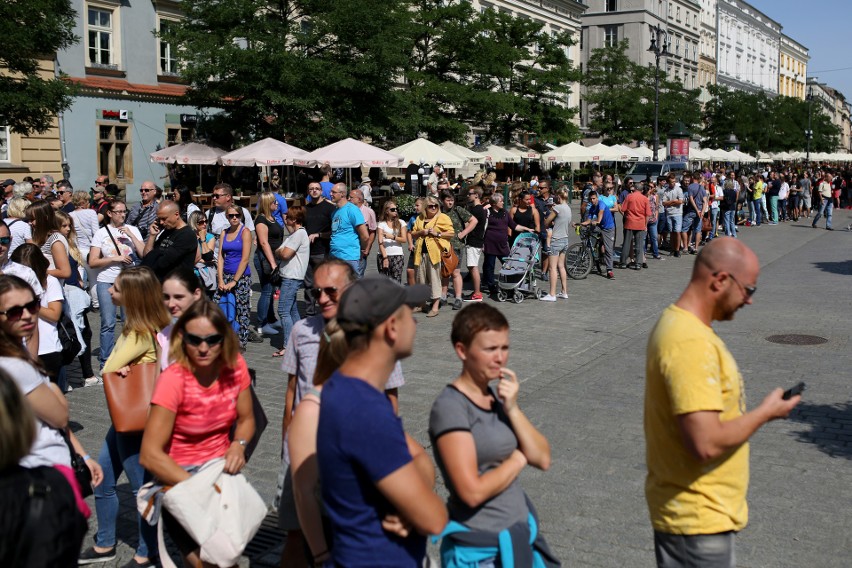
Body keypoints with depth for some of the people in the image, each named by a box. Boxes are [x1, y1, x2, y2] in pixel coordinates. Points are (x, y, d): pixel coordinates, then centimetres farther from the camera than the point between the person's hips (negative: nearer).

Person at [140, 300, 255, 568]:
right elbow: (150, 455, -23)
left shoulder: (235, 366, -9)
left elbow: (246, 419, 6)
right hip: (179, 476, -4)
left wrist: (238, 445, -14)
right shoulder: (173, 379, -21)